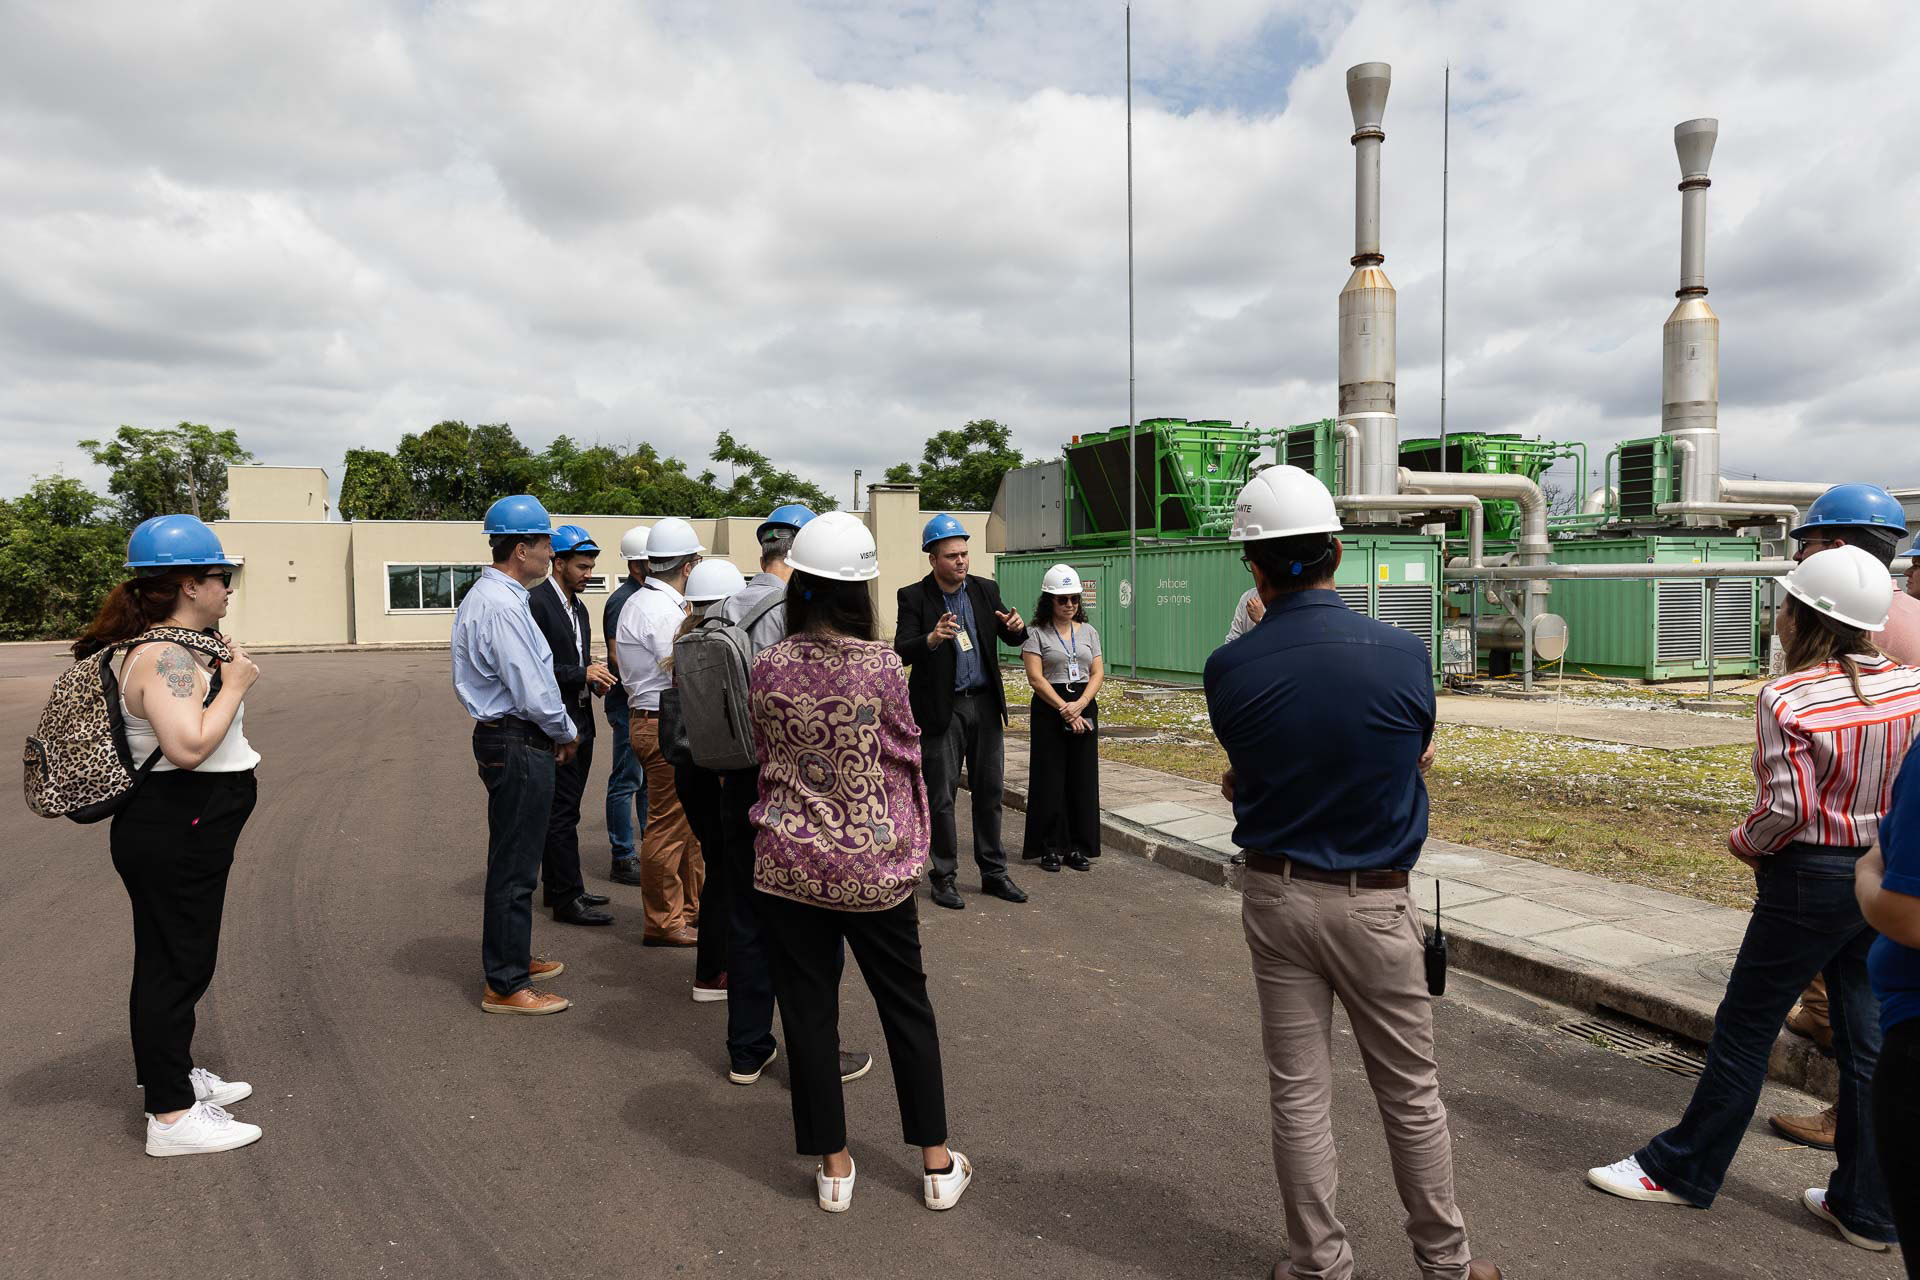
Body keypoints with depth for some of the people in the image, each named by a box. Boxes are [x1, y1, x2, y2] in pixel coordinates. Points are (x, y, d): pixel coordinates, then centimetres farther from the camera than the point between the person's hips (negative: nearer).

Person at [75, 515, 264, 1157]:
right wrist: (234, 683, -21)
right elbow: (189, 747, -33)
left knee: (172, 959, 21)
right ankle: (171, 1116, 9)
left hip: (182, 831, 11)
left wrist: (220, 667, 9)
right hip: (175, 835, -11)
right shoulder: (164, 655, -22)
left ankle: (172, 1073, 37)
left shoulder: (171, 646, 10)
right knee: (178, 965, -2)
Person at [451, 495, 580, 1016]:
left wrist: (552, 734, 14)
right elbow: (534, 693, -23)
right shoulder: (504, 607, -22)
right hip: (519, 746, -11)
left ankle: (513, 958, 38)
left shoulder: (483, 596, 13)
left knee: (513, 859, 22)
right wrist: (567, 734, -5)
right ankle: (504, 986, 12)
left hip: (500, 735, 11)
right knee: (514, 866, 0)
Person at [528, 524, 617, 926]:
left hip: (580, 722, 9)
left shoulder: (578, 607, 17)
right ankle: (567, 898, 2)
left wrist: (595, 680, 5)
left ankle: (556, 888, 26)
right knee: (563, 813, -4)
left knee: (563, 811, 16)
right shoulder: (536, 602, -13)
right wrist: (582, 673, -21)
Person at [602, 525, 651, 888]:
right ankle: (623, 860, 5)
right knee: (627, 781, -2)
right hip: (628, 704, -9)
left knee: (652, 778, 15)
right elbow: (618, 658, -20)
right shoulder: (622, 600, -14)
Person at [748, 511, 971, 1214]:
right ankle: (937, 1163, 27)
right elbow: (906, 756, -3)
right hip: (873, 864, -1)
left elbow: (765, 759, 6)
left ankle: (834, 1168, 25)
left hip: (789, 862, 2)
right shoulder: (881, 665, -14)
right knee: (907, 1006, 15)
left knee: (808, 1011, 13)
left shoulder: (767, 668, -7)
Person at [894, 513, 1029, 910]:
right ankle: (944, 877, 15)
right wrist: (932, 638, -37)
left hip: (985, 703, 4)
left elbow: (1013, 639, 7)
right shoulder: (914, 597, -8)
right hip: (941, 708, -4)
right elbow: (902, 652, -17)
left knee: (989, 791, 11)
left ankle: (993, 873, 23)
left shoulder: (986, 590, 4)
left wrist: (1016, 627, -17)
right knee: (942, 796, 3)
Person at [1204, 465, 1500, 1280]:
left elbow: (1245, 775, 3)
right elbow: (1415, 757, 4)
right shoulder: (1402, 655, -13)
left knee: (1299, 1094, 13)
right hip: (1373, 905, -1)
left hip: (1274, 899, 1)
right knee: (1411, 1093, 16)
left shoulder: (1228, 670, -11)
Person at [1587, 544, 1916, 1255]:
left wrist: (1745, 840, -2)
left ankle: (1682, 1170, 21)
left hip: (1810, 882, -6)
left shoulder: (1787, 699, -19)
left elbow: (1788, 809, -20)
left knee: (1743, 1029, 6)